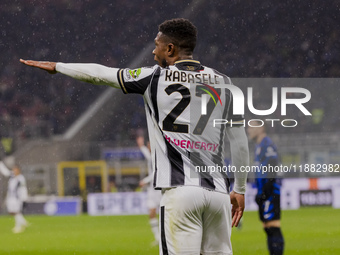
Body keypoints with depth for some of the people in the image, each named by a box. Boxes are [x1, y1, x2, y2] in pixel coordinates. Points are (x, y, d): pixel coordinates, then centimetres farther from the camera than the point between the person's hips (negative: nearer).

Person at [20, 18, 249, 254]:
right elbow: (240, 141, 14)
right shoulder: (223, 82, 12)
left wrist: (57, 66, 28)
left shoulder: (156, 78, 2)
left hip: (181, 189, -4)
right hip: (218, 191, 4)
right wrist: (240, 189, 25)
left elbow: (101, 74, 13)